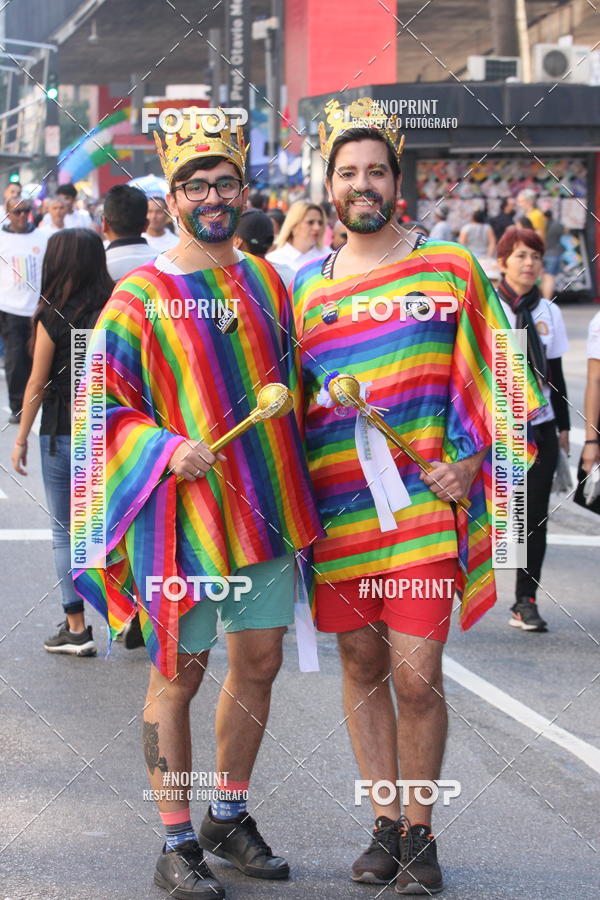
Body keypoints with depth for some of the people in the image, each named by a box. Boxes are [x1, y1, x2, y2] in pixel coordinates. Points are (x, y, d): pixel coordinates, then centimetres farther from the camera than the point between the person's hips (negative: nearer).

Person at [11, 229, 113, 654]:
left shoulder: (54, 317, -12)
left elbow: (37, 384, -7)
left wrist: (21, 438, 2)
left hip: (63, 433, -4)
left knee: (66, 533, 6)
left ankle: (77, 629, 7)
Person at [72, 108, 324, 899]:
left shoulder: (265, 282, 9)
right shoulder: (142, 295, -7)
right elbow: (103, 405, -6)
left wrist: (294, 488, 16)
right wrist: (167, 448, -21)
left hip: (262, 504, 5)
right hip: (182, 509, -5)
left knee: (259, 661, 10)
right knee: (180, 670, 0)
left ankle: (229, 816, 28)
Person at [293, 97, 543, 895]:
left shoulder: (450, 269, 2)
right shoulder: (308, 286, 10)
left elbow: (490, 377, 4)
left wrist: (467, 460, -8)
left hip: (422, 506, -3)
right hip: (336, 513, 3)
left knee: (416, 677, -7)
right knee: (362, 666, 9)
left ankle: (420, 834, 8)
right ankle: (385, 825, 20)